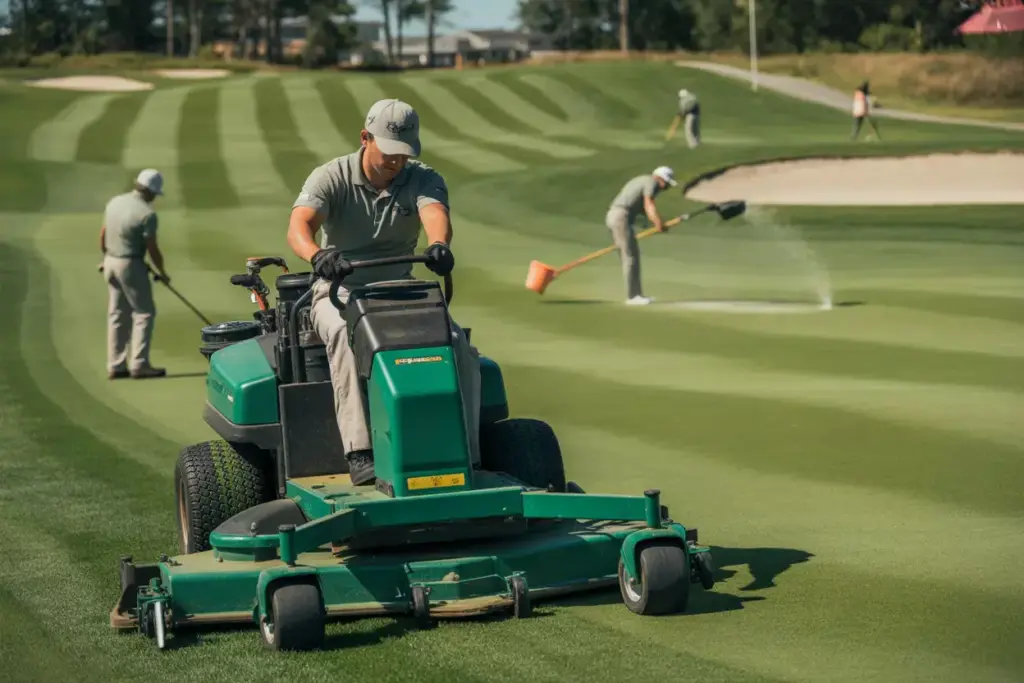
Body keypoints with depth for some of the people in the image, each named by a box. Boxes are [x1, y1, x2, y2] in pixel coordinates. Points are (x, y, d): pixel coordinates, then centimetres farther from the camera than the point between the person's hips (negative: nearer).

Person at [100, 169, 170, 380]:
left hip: (111, 262, 8)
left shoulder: (114, 202, 4)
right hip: (131, 266, -8)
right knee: (144, 313, 1)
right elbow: (153, 249, -13)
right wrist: (162, 273, 2)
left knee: (117, 314, 12)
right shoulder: (146, 213, -17)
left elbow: (103, 237, 12)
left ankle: (116, 365, 14)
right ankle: (139, 364, -2)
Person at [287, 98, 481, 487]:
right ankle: (360, 453, -45)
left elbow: (435, 214, -24)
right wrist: (318, 256, -49)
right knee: (346, 335, -38)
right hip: (340, 292, -3)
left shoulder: (422, 180, 0)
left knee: (457, 343, -23)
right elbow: (299, 226, -24)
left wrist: (439, 244, -50)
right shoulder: (331, 178, -6)